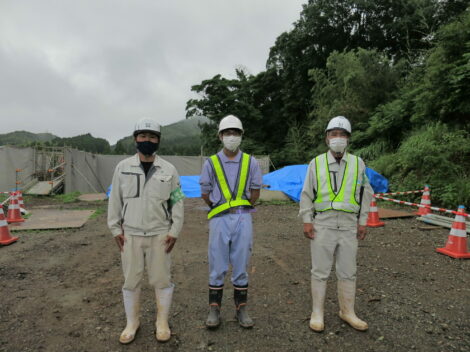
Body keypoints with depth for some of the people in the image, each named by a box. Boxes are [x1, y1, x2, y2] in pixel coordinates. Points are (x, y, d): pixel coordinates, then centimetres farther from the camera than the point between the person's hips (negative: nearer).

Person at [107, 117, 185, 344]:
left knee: (162, 279, 7)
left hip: (160, 235, -1)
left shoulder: (168, 169, -1)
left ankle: (162, 322, 28)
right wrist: (116, 229, 3)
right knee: (131, 280, 12)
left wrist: (174, 231, -2)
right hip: (130, 235, 1)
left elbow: (177, 202, 2)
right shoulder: (123, 167, 1)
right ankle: (132, 322, 32)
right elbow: (115, 200, 6)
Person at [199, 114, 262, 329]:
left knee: (241, 266, 9)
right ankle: (214, 310, 20)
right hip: (219, 220, 0)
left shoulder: (250, 162, 4)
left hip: (243, 219, 1)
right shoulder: (211, 163, 2)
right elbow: (205, 193, 8)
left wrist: (241, 208, 10)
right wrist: (220, 208, 10)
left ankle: (241, 309, 23)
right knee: (217, 267, 6)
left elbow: (255, 192, 11)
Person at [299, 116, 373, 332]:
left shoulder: (358, 163, 6)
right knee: (320, 271, 6)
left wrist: (362, 221, 6)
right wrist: (307, 221, -4)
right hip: (322, 225, -2)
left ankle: (347, 312, 30)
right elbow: (306, 194, 3)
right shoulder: (316, 163, 2)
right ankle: (317, 313, 20)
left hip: (349, 226, 2)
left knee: (348, 272, 12)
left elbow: (365, 194, 11)